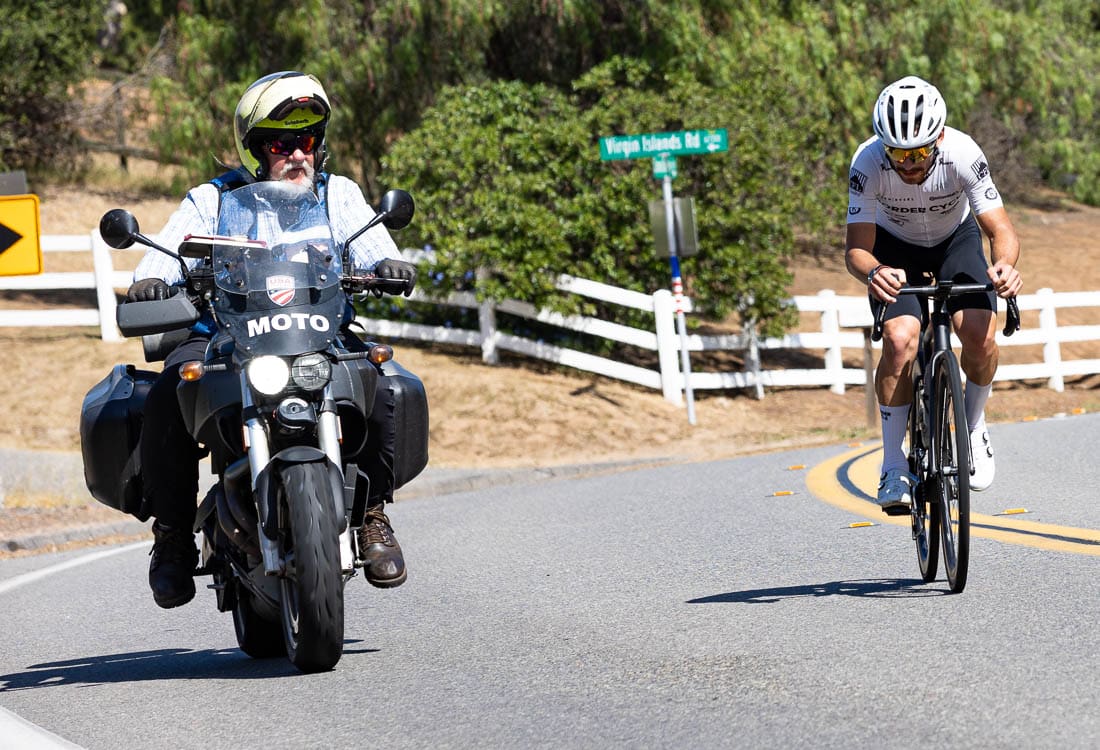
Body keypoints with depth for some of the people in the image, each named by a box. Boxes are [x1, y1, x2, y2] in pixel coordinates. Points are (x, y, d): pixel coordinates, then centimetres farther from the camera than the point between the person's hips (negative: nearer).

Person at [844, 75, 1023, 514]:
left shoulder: (963, 154, -33)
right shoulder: (868, 162, -33)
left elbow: (1000, 229, -30)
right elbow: (856, 248, -32)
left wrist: (1004, 264, -53)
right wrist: (872, 272, -56)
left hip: (955, 239, 1)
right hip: (894, 246, 0)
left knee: (980, 333, -24)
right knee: (900, 339, -25)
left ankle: (974, 428, 6)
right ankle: (894, 465, -10)